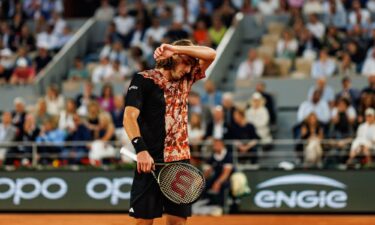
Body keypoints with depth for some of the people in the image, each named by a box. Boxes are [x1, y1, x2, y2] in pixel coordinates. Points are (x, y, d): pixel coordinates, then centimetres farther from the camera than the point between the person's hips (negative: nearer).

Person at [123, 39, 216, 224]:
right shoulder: (143, 80, -2)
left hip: (180, 161, 5)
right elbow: (129, 117, -12)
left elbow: (210, 55, 7)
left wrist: (177, 48, -5)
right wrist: (140, 149, -26)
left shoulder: (185, 80, 14)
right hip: (151, 162, -5)